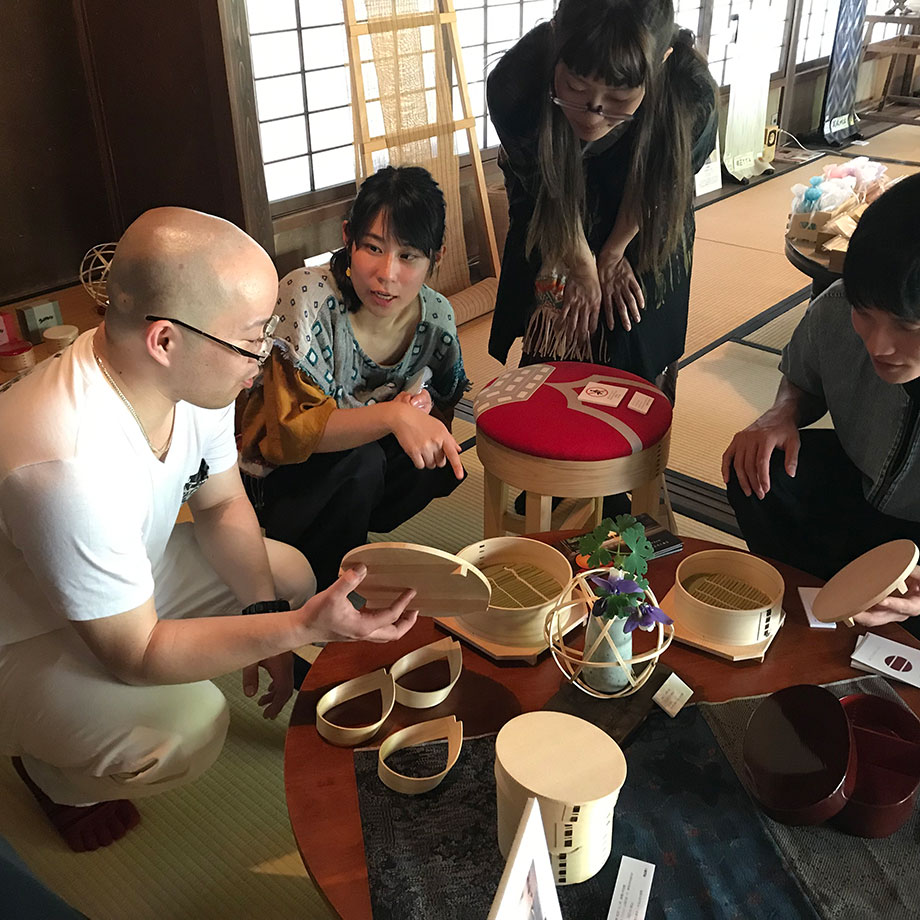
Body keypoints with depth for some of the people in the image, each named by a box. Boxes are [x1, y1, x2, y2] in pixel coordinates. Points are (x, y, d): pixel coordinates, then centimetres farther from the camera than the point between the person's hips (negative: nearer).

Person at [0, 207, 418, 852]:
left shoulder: (196, 376, -17)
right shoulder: (72, 467, -41)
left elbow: (221, 503, 1)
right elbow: (136, 654, -31)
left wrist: (265, 610, -10)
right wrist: (300, 627, -35)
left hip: (128, 570, 8)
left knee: (290, 572, 3)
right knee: (188, 726, -28)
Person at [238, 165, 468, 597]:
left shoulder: (436, 316, -11)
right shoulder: (307, 297, -27)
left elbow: (441, 415, 4)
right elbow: (291, 431, -33)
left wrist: (424, 407, -21)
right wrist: (393, 415, -46)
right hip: (272, 473, -5)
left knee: (440, 464, -20)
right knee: (360, 463, -32)